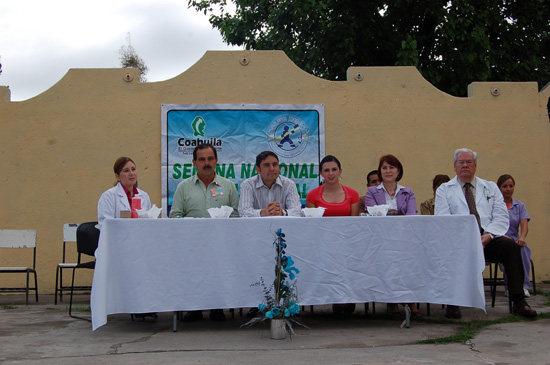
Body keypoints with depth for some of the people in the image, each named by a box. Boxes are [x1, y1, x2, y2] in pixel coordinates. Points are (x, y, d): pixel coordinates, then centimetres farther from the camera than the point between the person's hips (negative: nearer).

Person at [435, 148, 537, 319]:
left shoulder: (491, 188, 20)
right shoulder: (444, 190, 14)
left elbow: (502, 218, 9)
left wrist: (488, 236, -12)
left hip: (488, 239, 2)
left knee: (510, 245, -28)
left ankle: (519, 301, -26)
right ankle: (453, 303, -33)